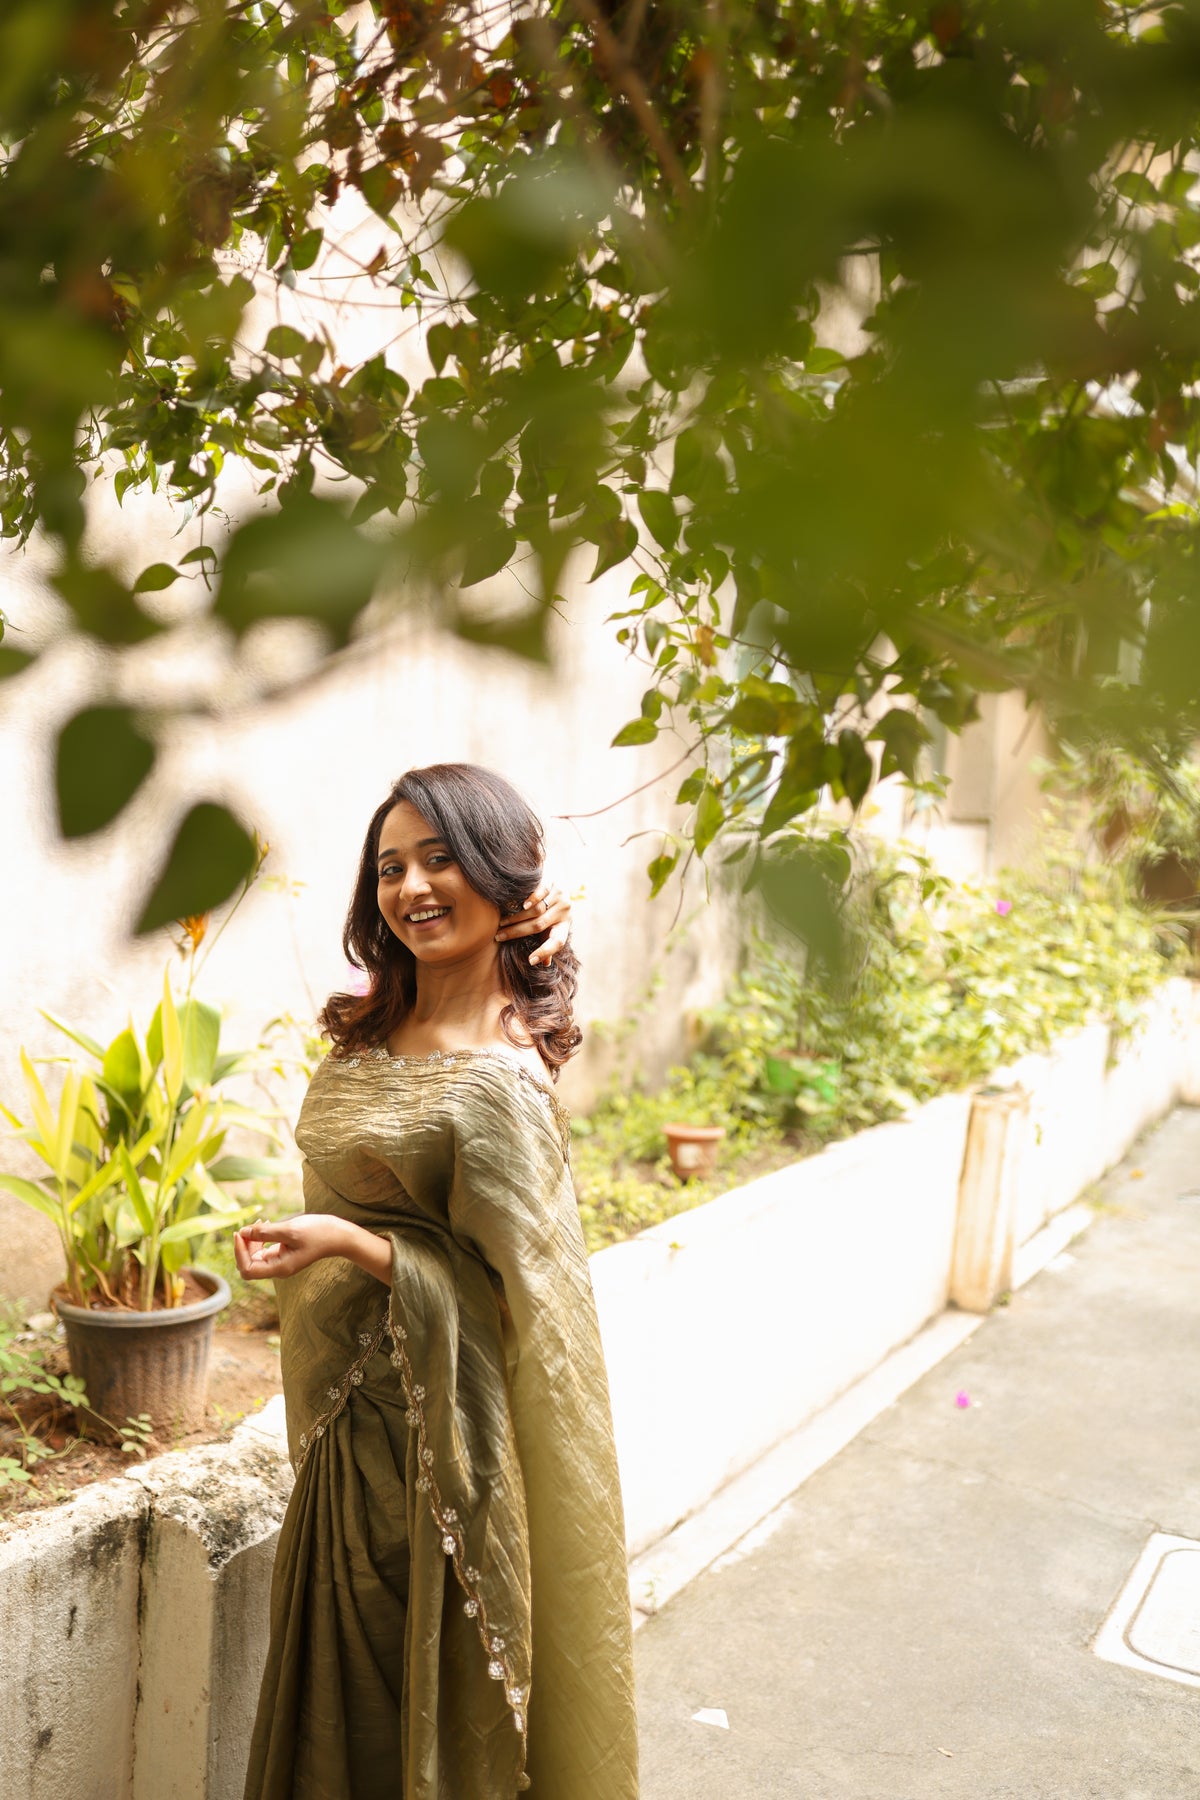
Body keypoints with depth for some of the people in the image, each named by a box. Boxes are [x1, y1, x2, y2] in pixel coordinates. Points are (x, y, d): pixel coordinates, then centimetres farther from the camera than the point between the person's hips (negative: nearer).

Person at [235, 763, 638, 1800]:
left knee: (413, 1686, 12)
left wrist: (350, 1242, -26)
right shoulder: (366, 1037, 1)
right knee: (339, 1677, 23)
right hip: (346, 1411, 8)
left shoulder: (499, 1078, -23)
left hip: (424, 1430, -7)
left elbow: (511, 1292, -20)